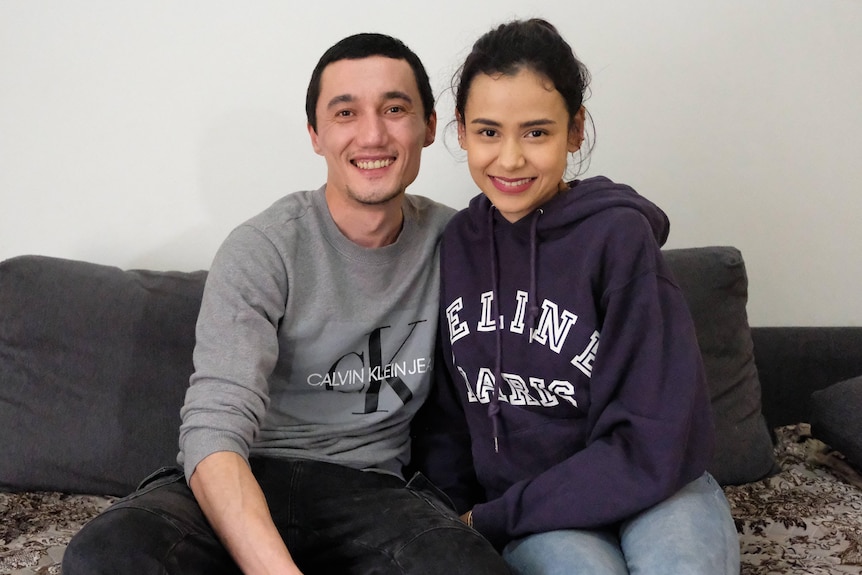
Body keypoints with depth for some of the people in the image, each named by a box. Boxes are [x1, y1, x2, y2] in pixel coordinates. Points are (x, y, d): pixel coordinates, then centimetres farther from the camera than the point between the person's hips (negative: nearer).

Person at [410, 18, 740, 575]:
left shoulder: (619, 234, -11)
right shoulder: (454, 246, 2)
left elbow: (653, 444, -14)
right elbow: (443, 418, 11)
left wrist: (491, 520, -13)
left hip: (649, 485, -2)